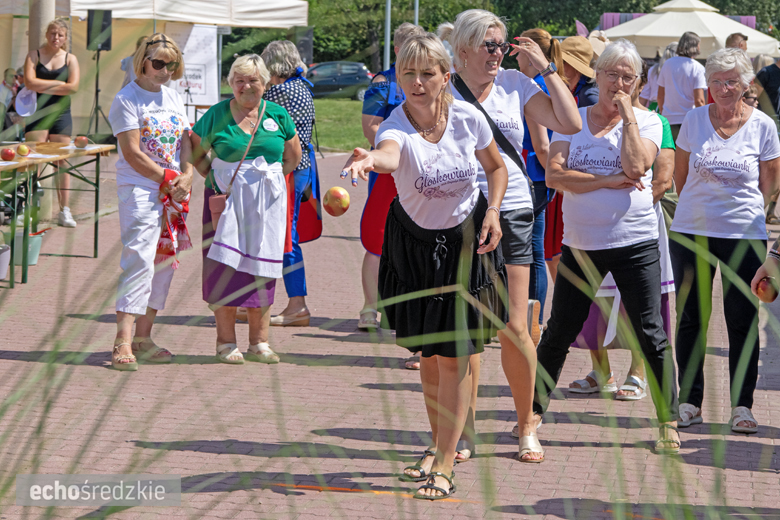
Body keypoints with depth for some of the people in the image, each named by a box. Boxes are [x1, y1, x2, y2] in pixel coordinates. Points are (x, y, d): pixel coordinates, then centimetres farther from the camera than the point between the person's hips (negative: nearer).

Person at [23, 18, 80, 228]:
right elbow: (30, 82, -12)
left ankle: (64, 210, 6)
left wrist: (43, 87, -9)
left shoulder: (70, 59, 7)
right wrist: (57, 83, -9)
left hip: (60, 114, 2)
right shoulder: (34, 55, 3)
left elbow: (73, 87, -7)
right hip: (37, 114, -2)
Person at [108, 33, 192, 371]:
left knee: (165, 263, 6)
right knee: (140, 259, -16)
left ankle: (143, 338, 12)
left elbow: (186, 141, 12)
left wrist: (186, 177, -6)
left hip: (173, 192, 7)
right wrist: (167, 179, -12)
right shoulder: (127, 99, -6)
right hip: (139, 190, -7)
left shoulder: (173, 98, 16)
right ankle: (123, 342, -20)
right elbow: (132, 153, -12)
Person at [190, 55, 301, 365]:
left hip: (267, 200, 2)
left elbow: (293, 157, 18)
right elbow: (195, 153, 9)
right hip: (227, 198, -2)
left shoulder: (277, 115, 7)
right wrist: (213, 179, 0)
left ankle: (259, 343, 10)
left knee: (261, 269, 4)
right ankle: (226, 343, 2)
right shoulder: (217, 115, 0)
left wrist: (269, 177, 11)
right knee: (226, 267, -5)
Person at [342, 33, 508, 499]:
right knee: (428, 351, 13)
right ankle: (442, 447, 34)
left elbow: (496, 167, 5)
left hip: (467, 238, -1)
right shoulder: (396, 126, -22)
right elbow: (389, 154, -49)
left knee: (455, 354, -7)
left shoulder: (467, 117, -14)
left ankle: (444, 469, -4)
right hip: (414, 242, 1)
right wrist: (370, 159, -72)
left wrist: (492, 211, -11)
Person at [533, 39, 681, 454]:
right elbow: (554, 174, -7)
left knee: (651, 335, -3)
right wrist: (607, 181, -15)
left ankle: (668, 423, 6)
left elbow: (635, 166, -17)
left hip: (634, 243, -2)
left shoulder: (647, 121, 2)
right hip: (580, 243, 2)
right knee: (559, 332, 8)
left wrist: (626, 113, -11)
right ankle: (533, 411, 23)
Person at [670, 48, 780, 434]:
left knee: (742, 322, 0)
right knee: (691, 318, 6)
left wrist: (741, 211, 9)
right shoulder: (694, 120, 1)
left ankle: (742, 406, 8)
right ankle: (689, 403, 15)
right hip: (691, 231, 2)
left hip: (744, 235, -2)